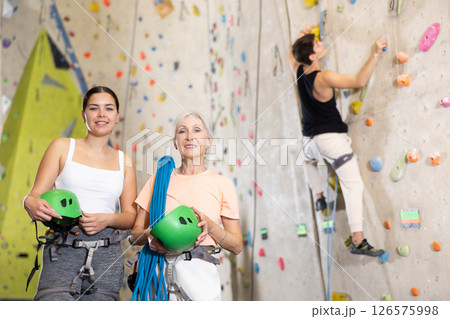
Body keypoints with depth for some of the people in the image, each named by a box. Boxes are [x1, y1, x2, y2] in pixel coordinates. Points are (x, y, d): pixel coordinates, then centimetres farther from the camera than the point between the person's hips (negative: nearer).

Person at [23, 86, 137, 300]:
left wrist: (107, 219, -9)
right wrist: (33, 205, -19)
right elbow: (33, 196, 5)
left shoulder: (124, 161, 14)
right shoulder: (63, 147, 9)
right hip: (63, 250, -2)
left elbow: (131, 217, 12)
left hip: (107, 253, 2)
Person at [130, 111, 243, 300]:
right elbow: (135, 234, 12)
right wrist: (149, 235, -11)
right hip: (157, 269, 2)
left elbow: (237, 246, 4)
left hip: (198, 271, -1)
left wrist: (210, 226, -13)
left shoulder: (221, 183, 4)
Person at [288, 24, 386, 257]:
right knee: (354, 185, -6)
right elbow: (359, 82, -22)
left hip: (309, 140, 7)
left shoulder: (298, 71, 3)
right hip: (332, 138, -7)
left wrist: (303, 33, 36)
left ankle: (318, 197, 37)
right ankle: (358, 240, -12)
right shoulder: (324, 78, -18)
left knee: (309, 159, 43)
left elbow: (292, 53, 25)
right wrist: (375, 54, -18)